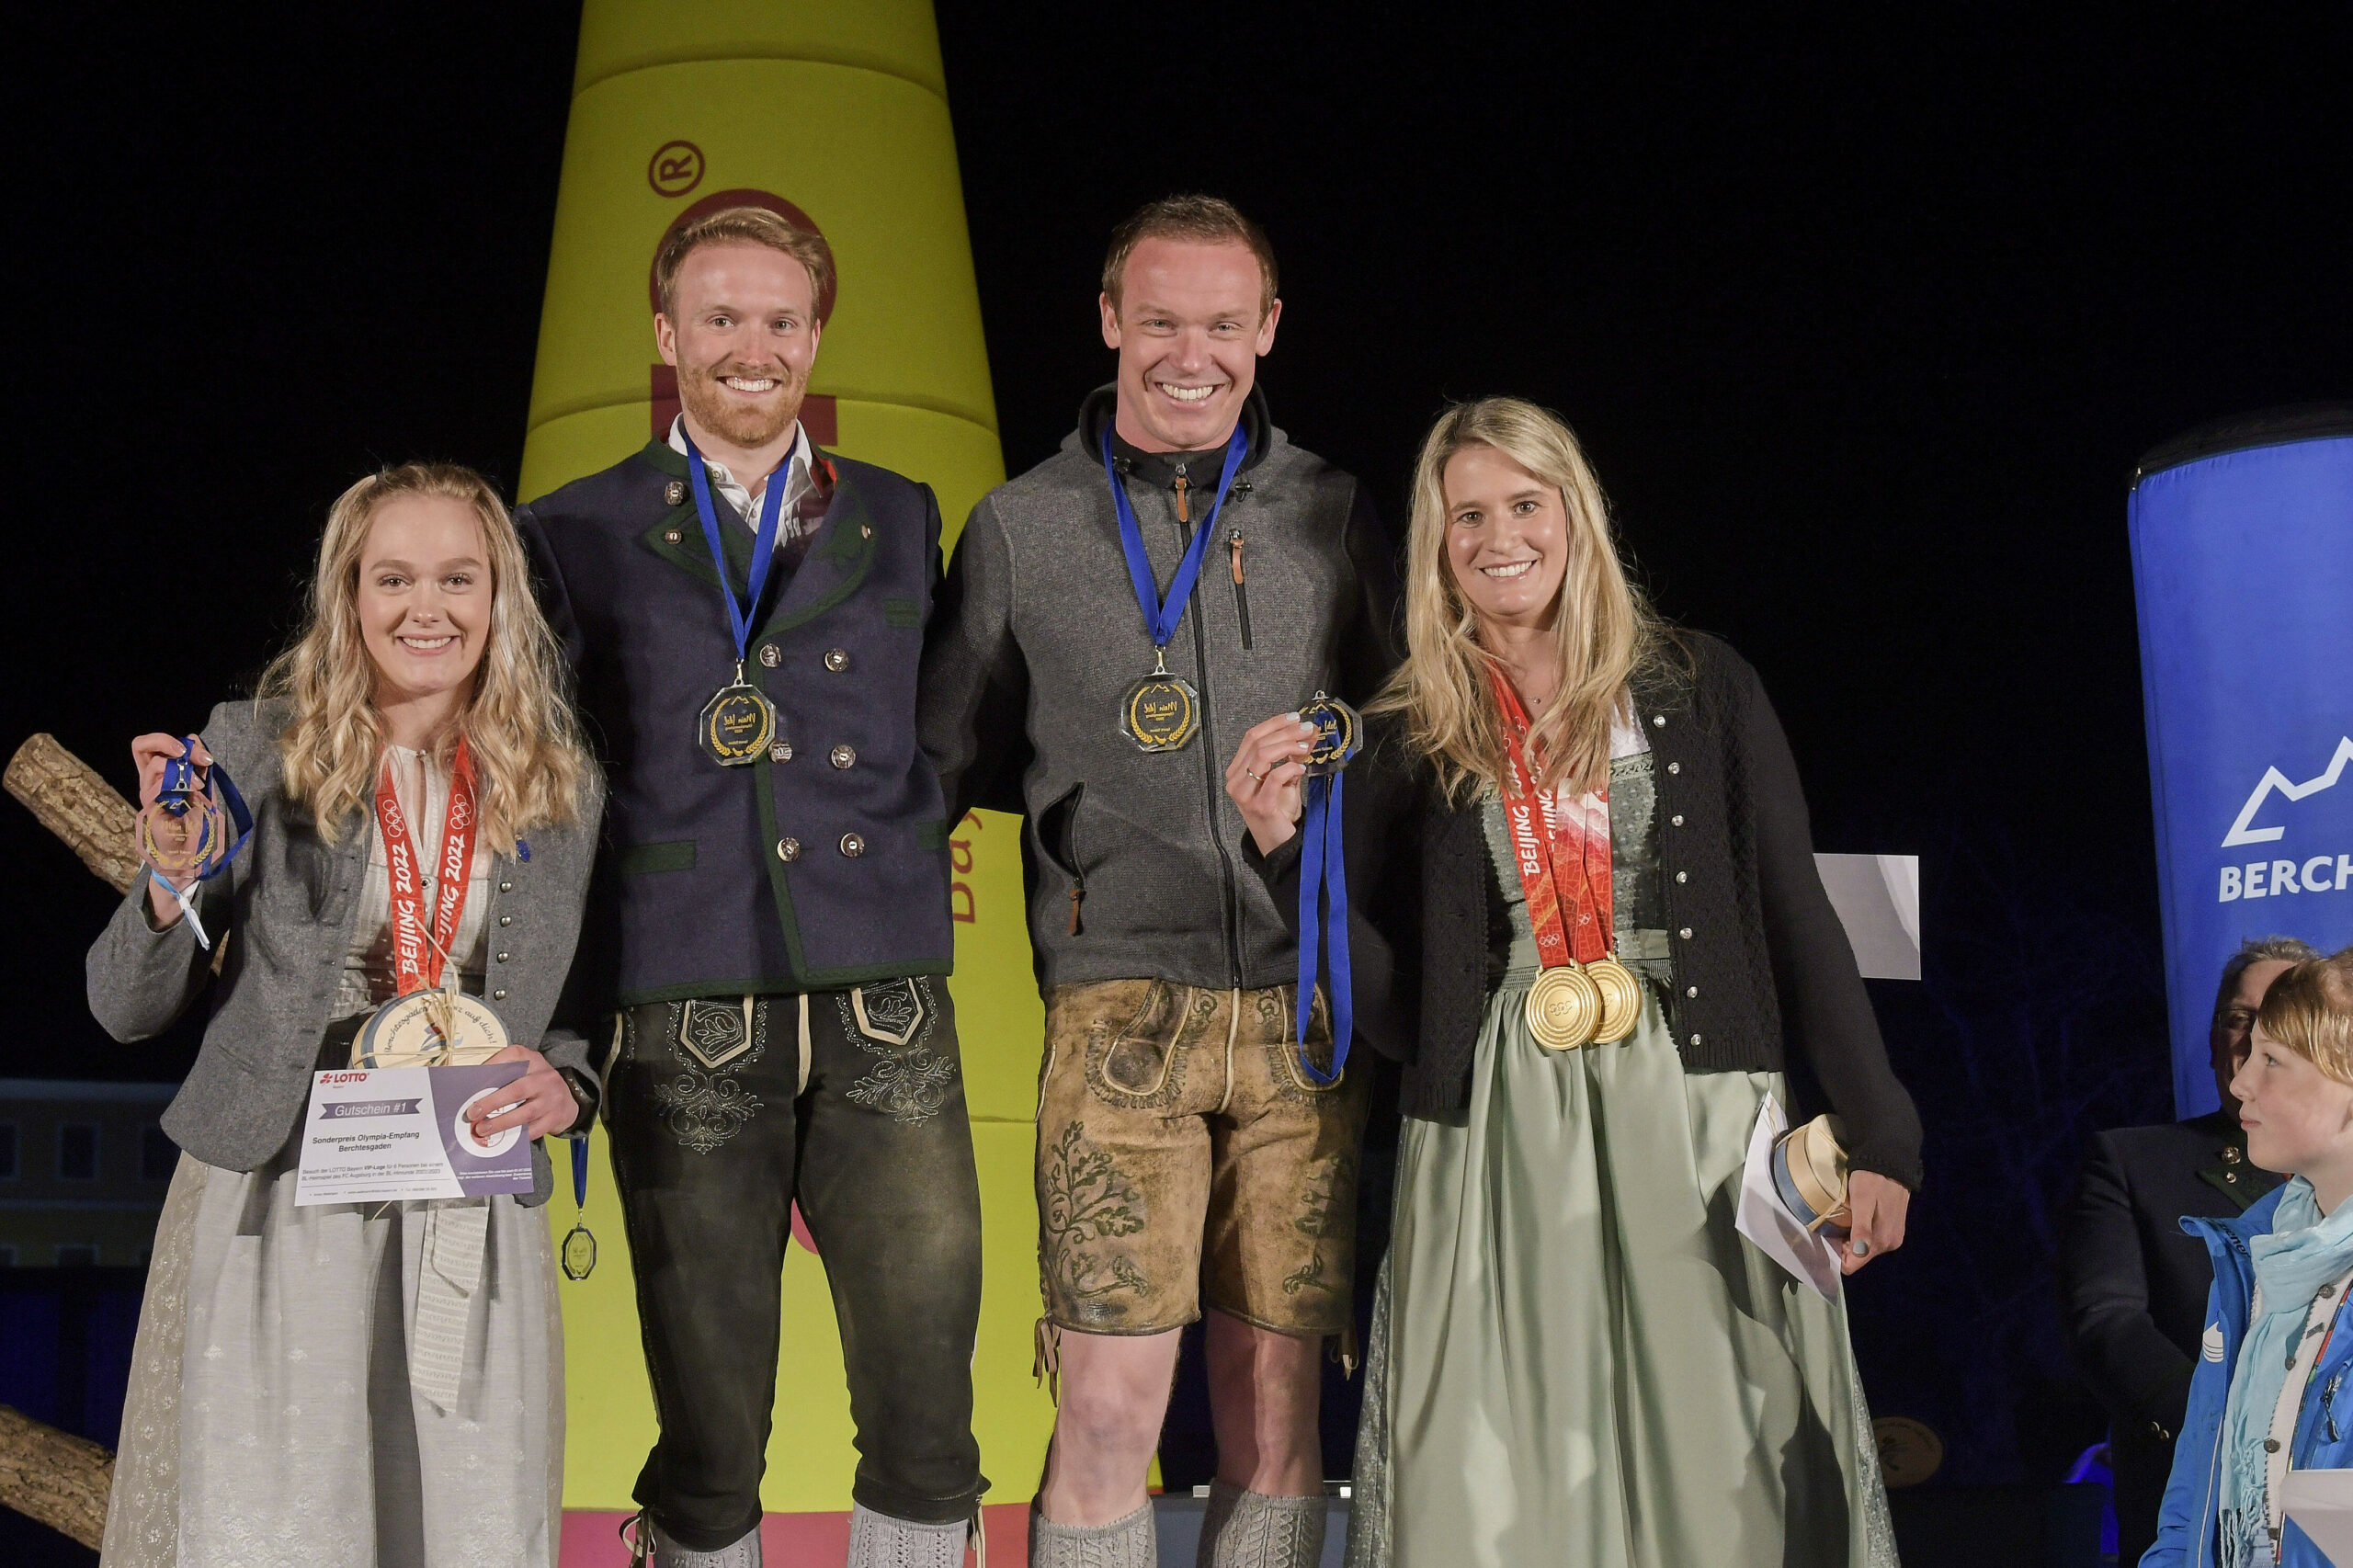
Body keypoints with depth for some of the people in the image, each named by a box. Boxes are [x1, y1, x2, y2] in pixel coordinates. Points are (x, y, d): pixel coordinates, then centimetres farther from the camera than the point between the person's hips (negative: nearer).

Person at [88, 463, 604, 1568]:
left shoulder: (563, 791, 7)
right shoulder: (257, 751, 1)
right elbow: (126, 1012, 2)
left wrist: (566, 1082, -5)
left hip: (471, 1224, 2)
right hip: (273, 1204, -2)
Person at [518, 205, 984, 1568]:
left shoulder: (901, 522, 15)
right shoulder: (575, 535, 9)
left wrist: (897, 835, 8)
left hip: (884, 1015, 2)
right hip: (688, 1029, -1)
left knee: (927, 1433, -1)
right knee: (710, 1447, 2)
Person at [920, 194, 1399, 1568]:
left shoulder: (1333, 516, 11)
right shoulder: (1021, 527, 9)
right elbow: (950, 764, 15)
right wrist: (1082, 790, 1)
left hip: (1305, 1002, 2)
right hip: (1122, 1000, -1)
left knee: (1278, 1404, 4)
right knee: (1111, 1404, -8)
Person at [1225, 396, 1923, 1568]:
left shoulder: (1699, 689, 7)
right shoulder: (1406, 738, 8)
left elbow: (1798, 920, 6)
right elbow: (1391, 1008, 4)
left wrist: (1879, 1135, 0)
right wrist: (1286, 846, -9)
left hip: (1695, 1120, 0)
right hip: (1497, 1144, 1)